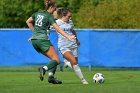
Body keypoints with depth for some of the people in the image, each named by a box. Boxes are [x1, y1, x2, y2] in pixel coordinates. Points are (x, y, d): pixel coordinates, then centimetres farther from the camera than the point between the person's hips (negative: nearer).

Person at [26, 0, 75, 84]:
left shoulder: (38, 13, 14)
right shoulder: (49, 16, -7)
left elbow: (28, 22, 26)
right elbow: (58, 29, -17)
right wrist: (68, 37, -22)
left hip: (34, 40, 8)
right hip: (43, 40, -8)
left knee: (53, 58, 13)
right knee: (57, 60, -9)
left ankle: (51, 77, -3)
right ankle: (44, 69, -35)